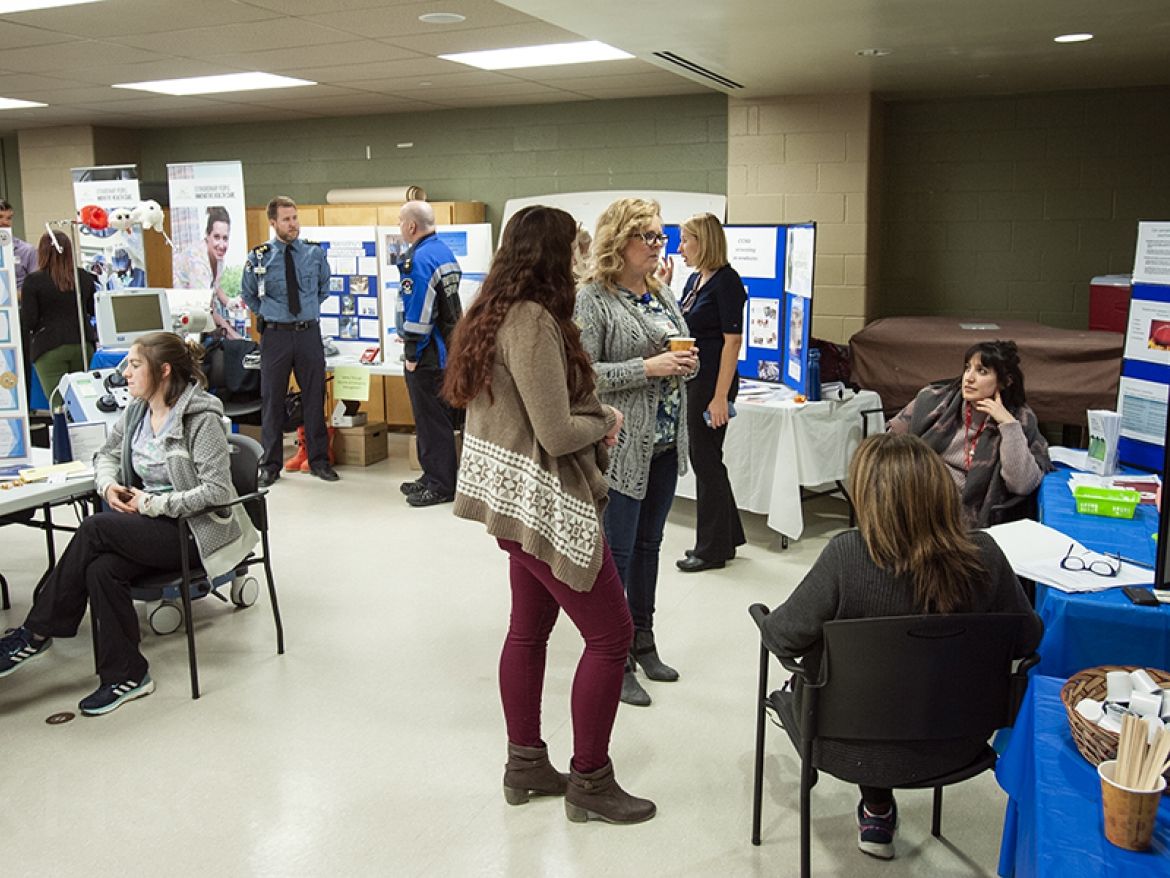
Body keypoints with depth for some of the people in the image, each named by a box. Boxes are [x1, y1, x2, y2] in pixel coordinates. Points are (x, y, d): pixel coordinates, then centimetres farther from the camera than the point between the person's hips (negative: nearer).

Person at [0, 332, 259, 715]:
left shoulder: (202, 419, -15)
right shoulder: (136, 411, 7)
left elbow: (217, 489, -19)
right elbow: (107, 454, 23)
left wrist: (154, 504, -19)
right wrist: (108, 484, 1)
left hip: (192, 529, -6)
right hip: (148, 522, 7)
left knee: (95, 529, -23)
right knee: (101, 569, -23)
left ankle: (37, 633, -8)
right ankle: (126, 676, -13)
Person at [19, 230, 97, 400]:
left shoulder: (33, 281, -7)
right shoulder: (85, 277, 3)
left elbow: (28, 322, -8)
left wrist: (23, 300, 10)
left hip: (49, 349, -4)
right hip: (83, 345, 4)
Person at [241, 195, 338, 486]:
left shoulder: (315, 253, 1)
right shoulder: (258, 257, -3)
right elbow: (248, 294, 14)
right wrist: (266, 316, 10)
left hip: (309, 333, 1)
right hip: (275, 335, -1)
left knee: (315, 397, 6)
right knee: (272, 399, 5)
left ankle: (319, 460, 18)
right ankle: (270, 465, 16)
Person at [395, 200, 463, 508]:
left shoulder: (420, 259, -19)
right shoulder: (444, 252, 11)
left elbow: (419, 311, -23)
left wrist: (412, 353, -16)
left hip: (428, 354, -10)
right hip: (447, 347, 10)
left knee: (431, 420, -2)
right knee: (438, 416, 17)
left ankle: (441, 486, 5)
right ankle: (434, 476, 27)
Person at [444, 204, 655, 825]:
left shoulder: (494, 313, 9)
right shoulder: (534, 321, -22)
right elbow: (557, 433, -25)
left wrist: (592, 417, 4)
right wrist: (606, 420, -4)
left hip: (513, 495, 10)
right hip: (545, 502, -10)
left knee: (529, 628, 18)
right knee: (610, 634, 1)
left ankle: (525, 764, 31)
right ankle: (588, 781, 12)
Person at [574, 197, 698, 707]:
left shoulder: (662, 293, 11)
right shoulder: (592, 300, -12)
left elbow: (680, 350, 21)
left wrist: (687, 363, -2)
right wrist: (648, 368, -23)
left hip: (666, 442, 8)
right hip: (622, 445, -7)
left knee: (648, 546, 17)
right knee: (617, 551, 1)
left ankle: (643, 643, 32)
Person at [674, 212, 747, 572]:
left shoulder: (726, 281, -13)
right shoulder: (694, 280, 13)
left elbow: (732, 340, -17)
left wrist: (721, 396, -21)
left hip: (712, 381, -9)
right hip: (691, 379, 9)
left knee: (705, 460, 0)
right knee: (705, 459, 15)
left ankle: (712, 548, 13)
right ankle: (727, 537, 29)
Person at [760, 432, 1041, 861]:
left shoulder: (846, 555, -30)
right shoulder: (983, 554, -19)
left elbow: (782, 637, -21)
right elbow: (1027, 640, -4)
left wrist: (769, 621, 3)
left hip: (857, 746, -3)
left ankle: (878, 810, 38)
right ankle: (878, 811, 43)